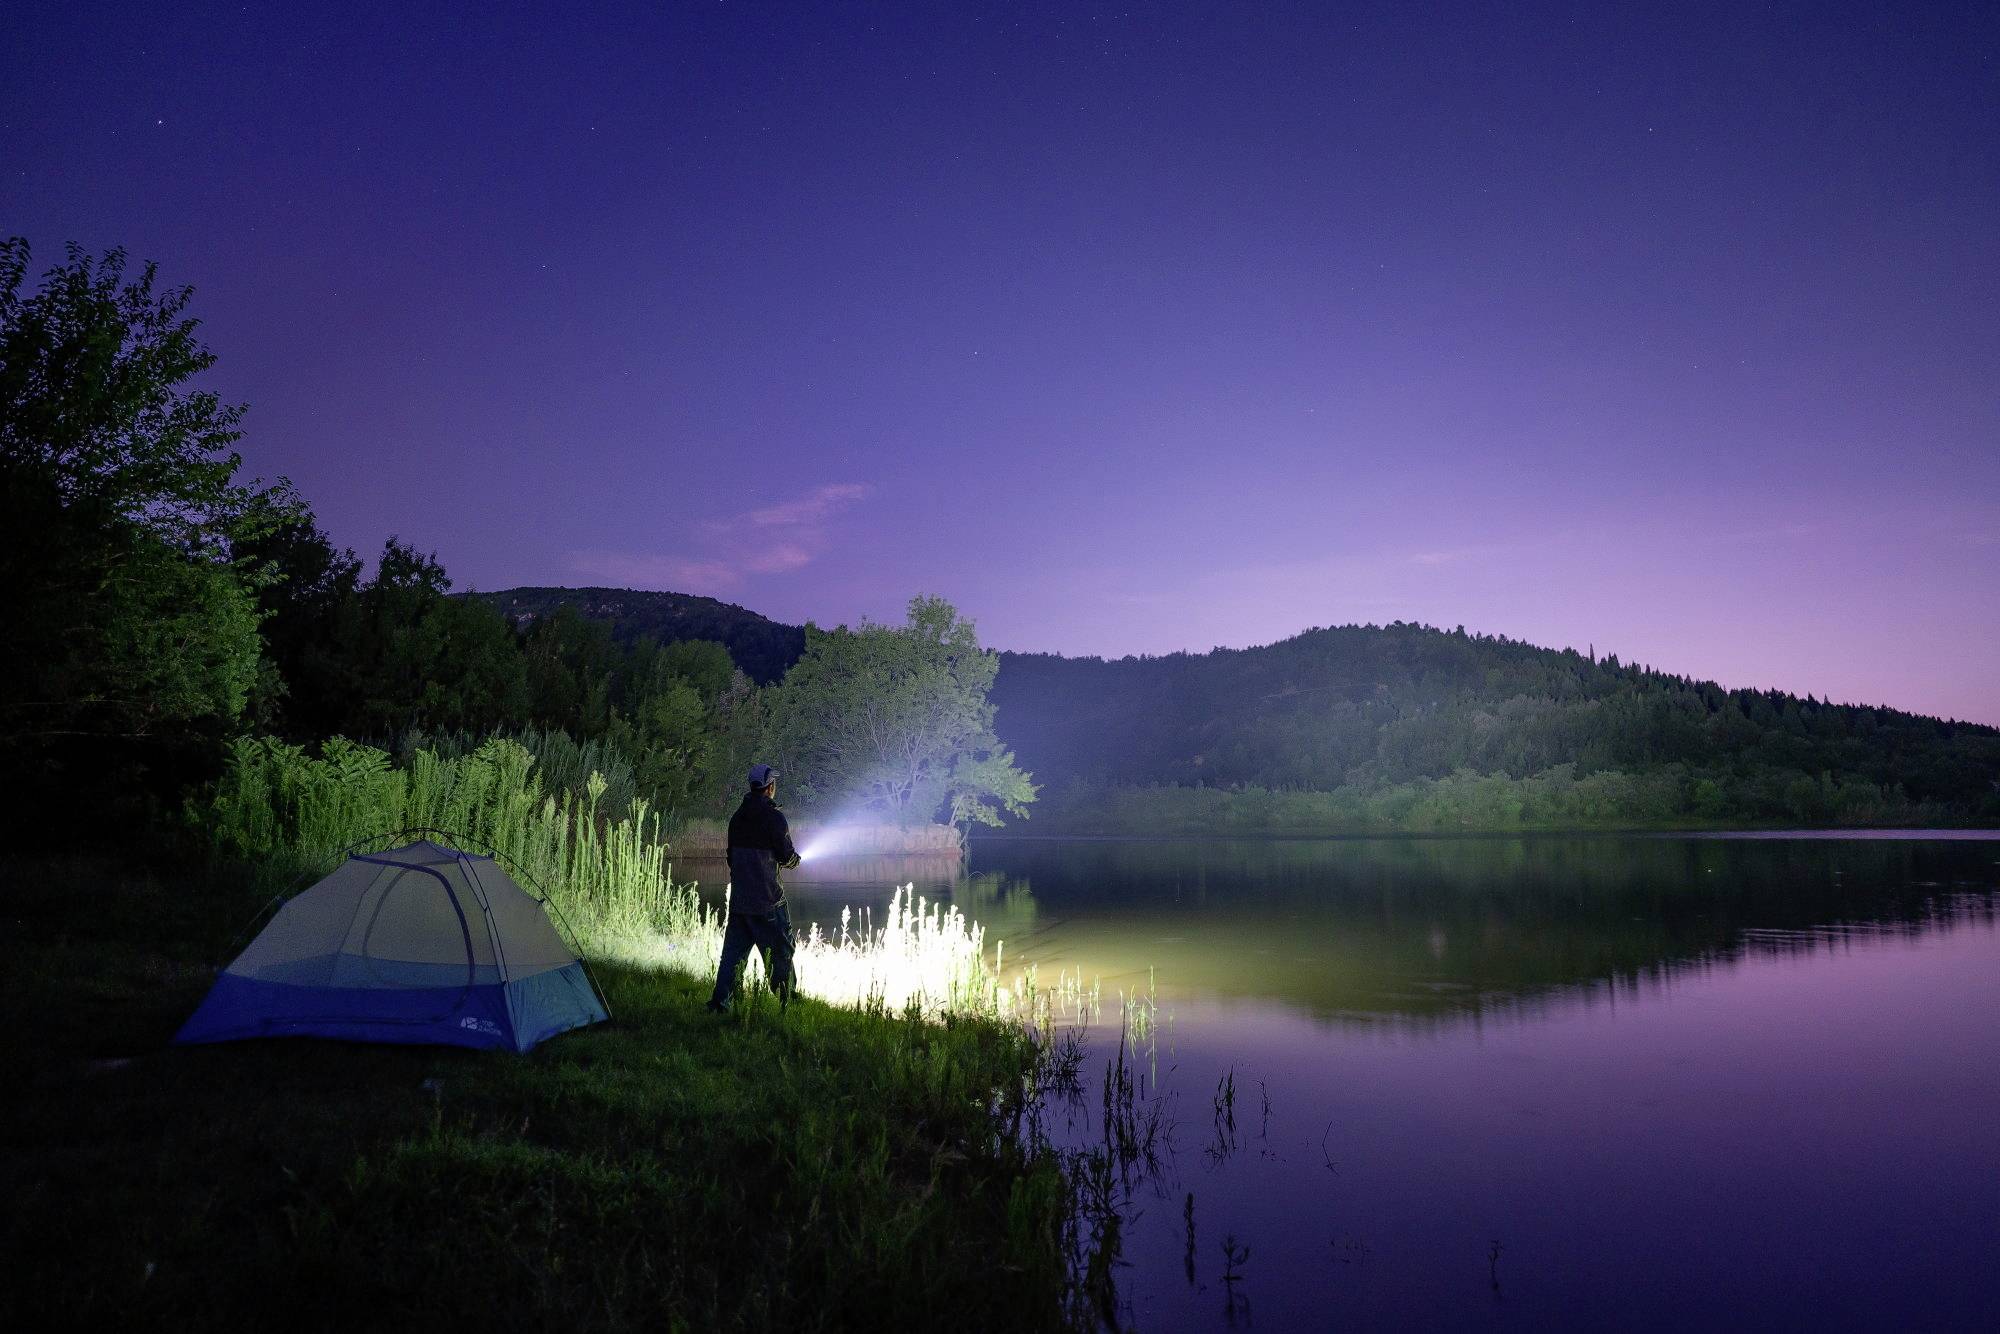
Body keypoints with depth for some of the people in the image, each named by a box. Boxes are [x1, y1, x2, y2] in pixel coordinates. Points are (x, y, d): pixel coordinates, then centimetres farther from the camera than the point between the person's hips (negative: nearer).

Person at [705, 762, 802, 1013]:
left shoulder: (737, 817, 9)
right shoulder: (773, 817, -12)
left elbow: (732, 856, 15)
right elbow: (787, 857, -11)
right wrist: (795, 859, 11)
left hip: (739, 898, 6)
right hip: (767, 899, -6)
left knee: (733, 951, 10)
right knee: (779, 950, 4)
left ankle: (720, 1000, 6)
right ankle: (787, 1000, 9)